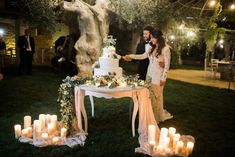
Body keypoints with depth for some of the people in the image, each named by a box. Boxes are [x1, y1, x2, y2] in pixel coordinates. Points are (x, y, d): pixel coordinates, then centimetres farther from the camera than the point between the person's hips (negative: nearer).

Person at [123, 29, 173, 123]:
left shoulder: (165, 49, -11)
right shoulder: (151, 48, 6)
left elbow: (167, 65, -11)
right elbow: (143, 56, 18)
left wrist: (163, 78, -11)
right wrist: (130, 56, 17)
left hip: (158, 75, -5)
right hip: (149, 74, 6)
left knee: (156, 95, 1)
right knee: (149, 95, 6)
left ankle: (158, 117, 17)